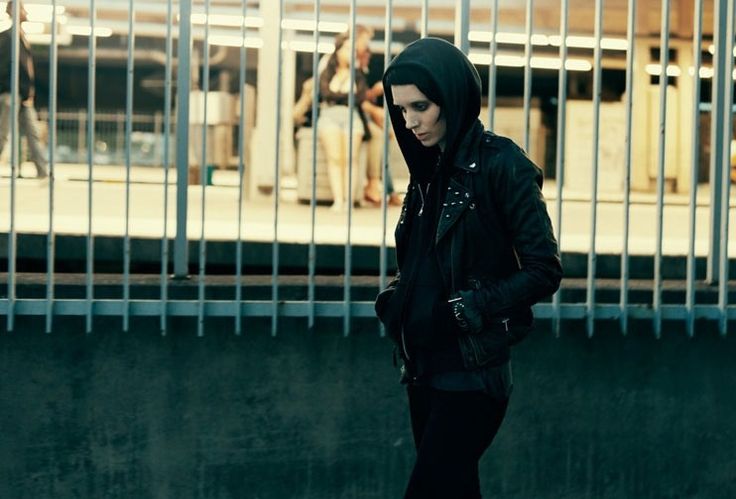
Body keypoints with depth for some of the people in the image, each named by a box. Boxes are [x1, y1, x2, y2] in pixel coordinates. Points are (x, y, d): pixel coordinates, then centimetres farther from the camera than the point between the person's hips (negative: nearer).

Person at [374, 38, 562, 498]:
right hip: (425, 367, 8)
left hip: (472, 372, -8)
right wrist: (395, 299, -1)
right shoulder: (430, 170, 11)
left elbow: (544, 271, -13)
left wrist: (465, 309, -19)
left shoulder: (502, 165, -11)